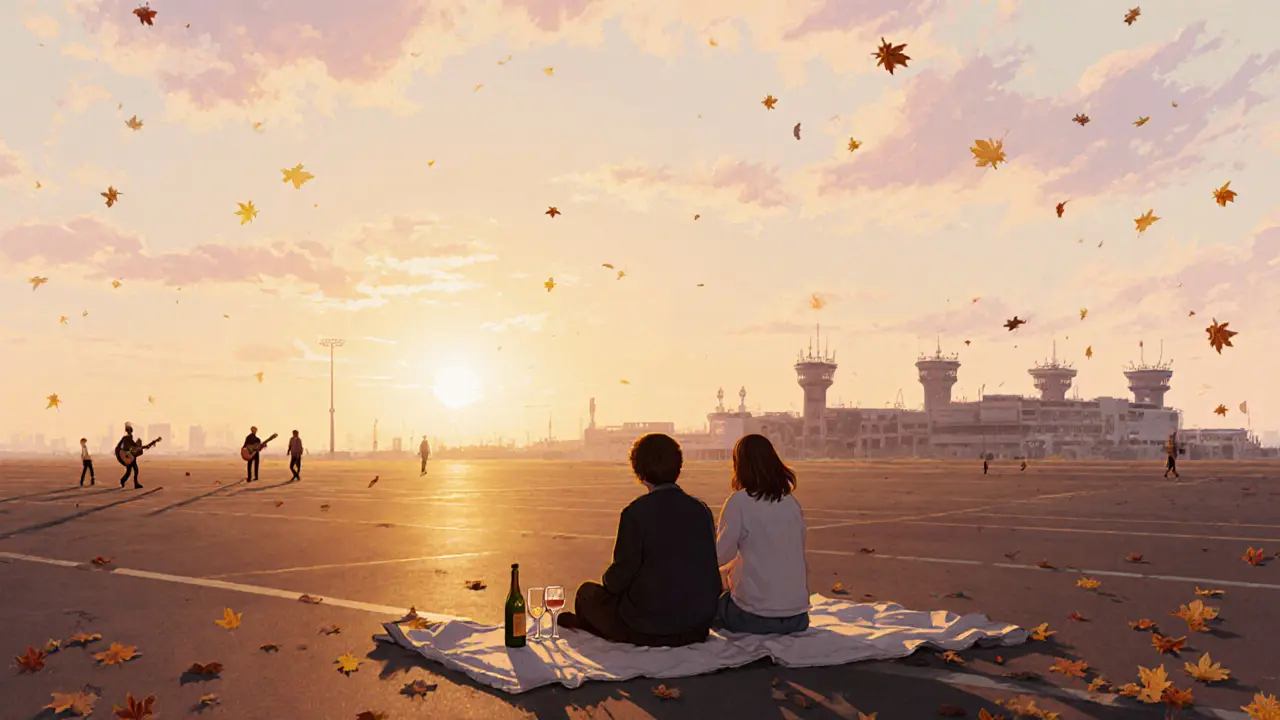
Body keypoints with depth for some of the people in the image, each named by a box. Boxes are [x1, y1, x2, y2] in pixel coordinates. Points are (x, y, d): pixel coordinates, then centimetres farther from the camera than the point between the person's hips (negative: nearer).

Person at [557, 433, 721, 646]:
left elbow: (621, 576, -12)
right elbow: (708, 570, 10)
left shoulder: (636, 513, -16)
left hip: (648, 631, -6)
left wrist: (608, 581, 13)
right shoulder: (702, 510, -1)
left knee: (587, 591, 20)